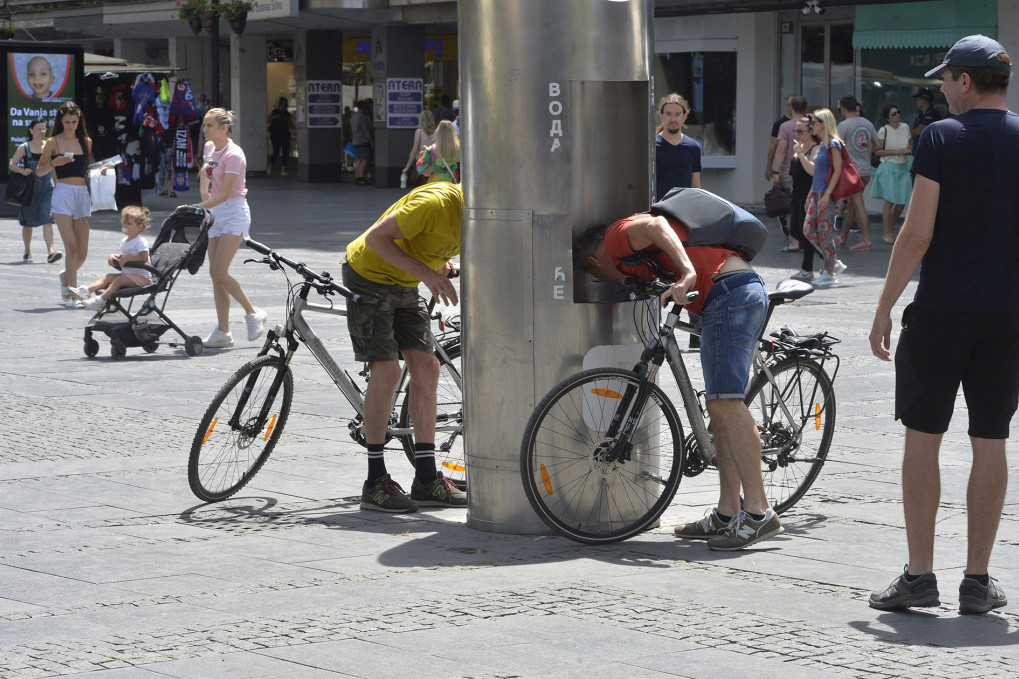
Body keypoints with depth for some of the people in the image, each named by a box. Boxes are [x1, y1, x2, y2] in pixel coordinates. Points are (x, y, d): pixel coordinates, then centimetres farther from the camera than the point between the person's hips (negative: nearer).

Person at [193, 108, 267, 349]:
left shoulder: (233, 155, -18)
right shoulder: (209, 147, 7)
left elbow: (224, 194, -22)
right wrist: (204, 192, 12)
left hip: (234, 213, -8)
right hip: (216, 214, 8)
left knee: (219, 272, -15)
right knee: (215, 274, 3)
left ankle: (253, 313, 4)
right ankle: (223, 331, 5)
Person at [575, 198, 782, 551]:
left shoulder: (617, 235, 1)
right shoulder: (636, 256, 29)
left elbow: (656, 225, -17)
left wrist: (687, 275, -28)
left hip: (729, 293, -10)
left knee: (726, 403, -14)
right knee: (720, 406, 10)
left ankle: (758, 512, -18)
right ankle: (727, 514, 9)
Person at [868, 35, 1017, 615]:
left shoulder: (941, 138, -6)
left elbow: (918, 232, -10)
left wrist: (885, 307, -3)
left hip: (940, 310, -3)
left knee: (923, 439, 4)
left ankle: (919, 575, 4)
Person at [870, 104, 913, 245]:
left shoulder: (905, 127, 8)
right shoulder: (883, 130, -7)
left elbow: (910, 144, 22)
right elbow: (878, 151, -10)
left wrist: (909, 150, -2)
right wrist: (897, 151, -16)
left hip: (904, 167, 5)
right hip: (889, 167, -5)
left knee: (902, 201, 4)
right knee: (889, 200, -7)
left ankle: (891, 226, 25)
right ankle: (887, 233, 1)